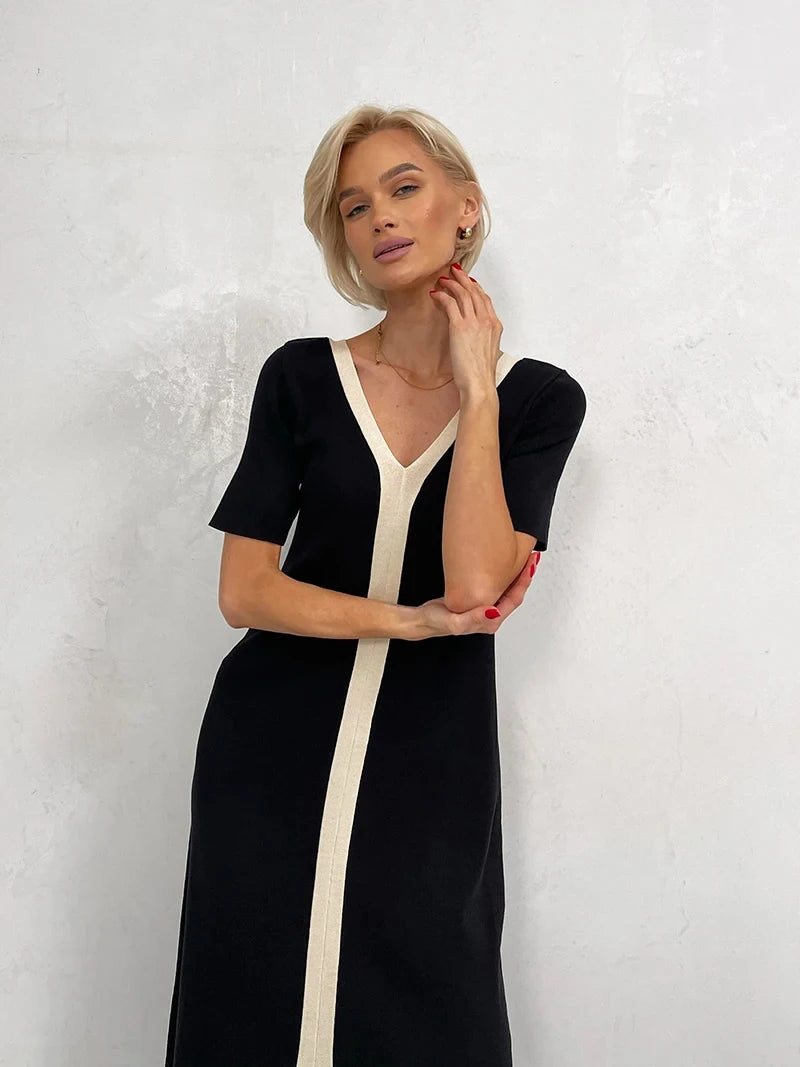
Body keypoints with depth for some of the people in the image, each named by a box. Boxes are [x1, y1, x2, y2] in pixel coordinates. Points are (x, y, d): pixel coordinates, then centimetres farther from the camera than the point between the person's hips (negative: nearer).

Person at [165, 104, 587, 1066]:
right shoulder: (302, 378, 0)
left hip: (428, 769, 0)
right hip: (271, 755, 1)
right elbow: (243, 589, -4)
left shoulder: (537, 398, -1)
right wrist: (408, 621, -14)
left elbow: (474, 583, -16)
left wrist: (475, 389, -12)